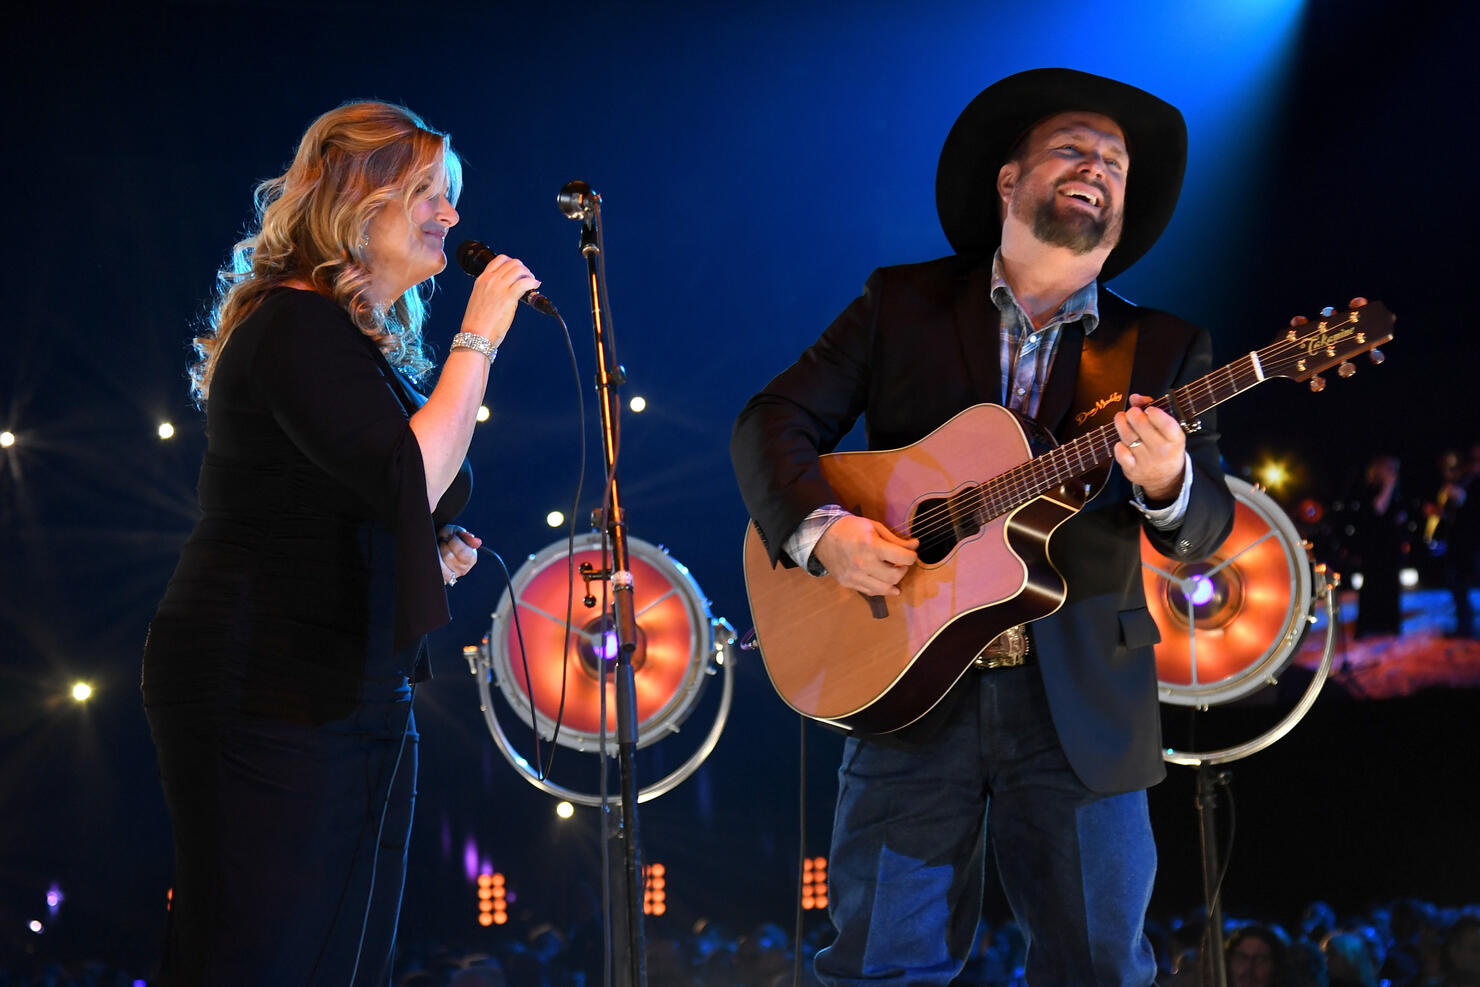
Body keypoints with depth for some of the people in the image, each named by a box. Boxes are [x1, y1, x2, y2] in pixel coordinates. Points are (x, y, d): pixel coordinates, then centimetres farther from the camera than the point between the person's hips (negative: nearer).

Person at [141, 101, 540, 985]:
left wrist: (437, 554, 10)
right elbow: (410, 481, -24)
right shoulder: (297, 325, -12)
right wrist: (478, 340, -17)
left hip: (366, 704, 10)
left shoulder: (368, 341, 19)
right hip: (269, 694, -10)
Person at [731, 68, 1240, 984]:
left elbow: (1206, 529, 1)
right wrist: (821, 529, -14)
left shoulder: (1163, 348, 8)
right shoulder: (903, 304, 8)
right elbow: (774, 420, 4)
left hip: (1083, 701, 1)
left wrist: (1166, 485, -22)